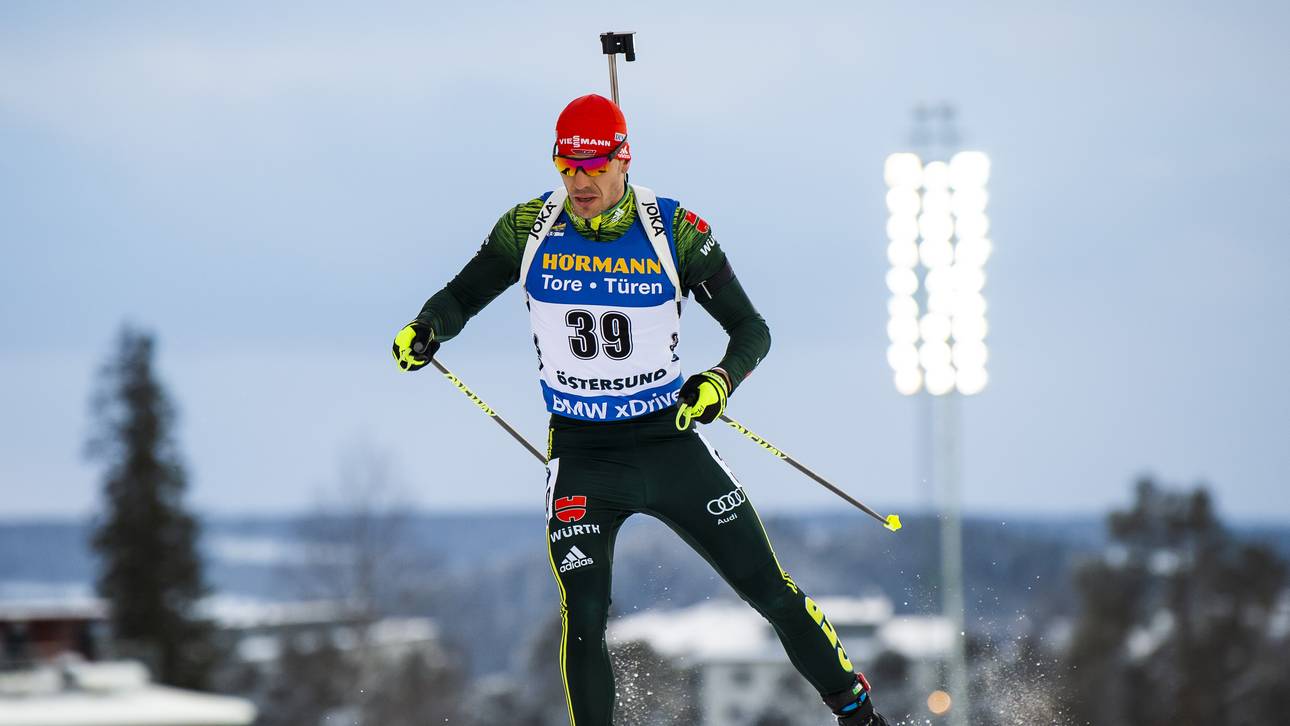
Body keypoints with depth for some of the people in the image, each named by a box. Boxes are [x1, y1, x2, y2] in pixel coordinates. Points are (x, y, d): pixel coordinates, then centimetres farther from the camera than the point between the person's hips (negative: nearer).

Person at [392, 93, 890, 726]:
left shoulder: (674, 230, -10)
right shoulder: (530, 228, -6)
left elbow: (751, 328, -6)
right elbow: (460, 298, 7)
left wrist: (721, 381, -27)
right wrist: (425, 331, -16)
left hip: (672, 443, 0)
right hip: (580, 455, 0)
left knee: (773, 593, 4)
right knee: (584, 620, -16)